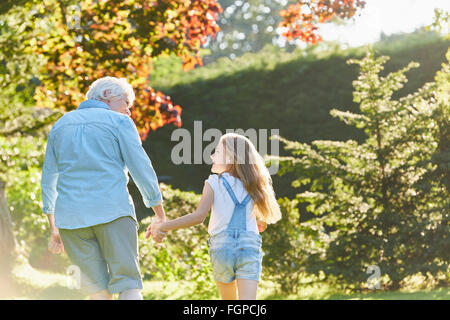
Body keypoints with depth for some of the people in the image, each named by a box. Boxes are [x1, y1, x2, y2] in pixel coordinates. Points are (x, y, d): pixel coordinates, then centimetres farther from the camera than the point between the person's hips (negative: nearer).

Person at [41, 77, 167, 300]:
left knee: (98, 289, 7)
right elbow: (141, 169, 0)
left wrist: (54, 227, 23)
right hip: (113, 211, -4)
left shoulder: (61, 125, 19)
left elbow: (48, 179, 20)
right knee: (128, 284, -6)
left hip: (70, 216, 4)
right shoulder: (119, 122, 4)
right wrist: (160, 215, 7)